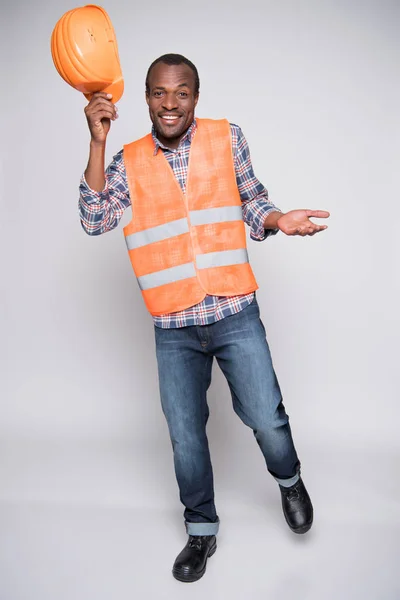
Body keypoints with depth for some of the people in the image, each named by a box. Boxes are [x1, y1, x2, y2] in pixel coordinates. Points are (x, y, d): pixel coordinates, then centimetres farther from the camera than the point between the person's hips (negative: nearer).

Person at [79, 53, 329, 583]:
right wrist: (97, 142, -12)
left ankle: (289, 480, 39)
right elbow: (94, 220, -8)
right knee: (185, 435, 12)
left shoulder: (227, 138, 2)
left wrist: (280, 220, -12)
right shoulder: (129, 161, 3)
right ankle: (202, 529, 36)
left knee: (266, 418, 2)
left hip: (235, 315, -1)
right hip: (173, 329, 1)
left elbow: (253, 203, 9)